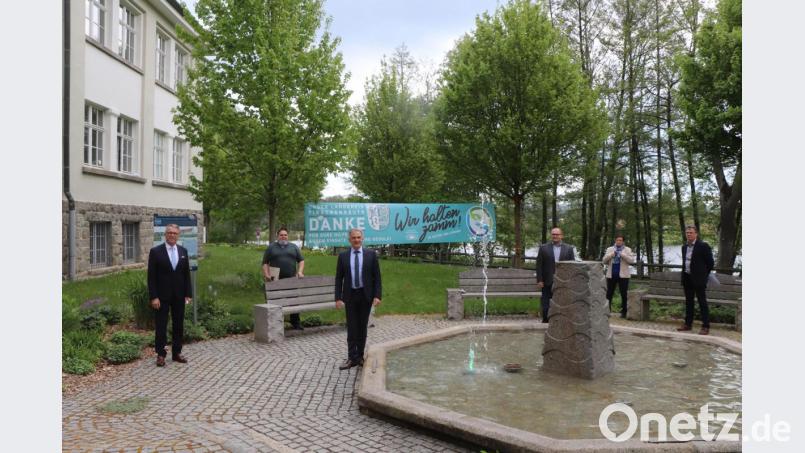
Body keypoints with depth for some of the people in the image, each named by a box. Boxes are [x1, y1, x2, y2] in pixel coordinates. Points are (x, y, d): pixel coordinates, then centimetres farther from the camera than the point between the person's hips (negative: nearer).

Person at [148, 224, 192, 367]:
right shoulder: (155, 251, -6)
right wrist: (153, 297, -13)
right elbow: (152, 276, -8)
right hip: (162, 296, -4)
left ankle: (176, 352, 19)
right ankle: (160, 354, 12)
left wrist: (188, 294, 3)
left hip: (179, 296, 4)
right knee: (161, 326, 2)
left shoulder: (183, 251, 6)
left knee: (179, 325, 9)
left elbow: (187, 274, 8)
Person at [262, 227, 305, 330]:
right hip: (276, 280, -2)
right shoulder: (271, 247, 9)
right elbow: (265, 263, 6)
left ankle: (295, 323, 15)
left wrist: (300, 271, -3)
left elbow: (301, 260, 13)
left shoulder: (293, 247, 13)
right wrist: (266, 274, -8)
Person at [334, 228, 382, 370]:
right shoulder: (343, 256, 2)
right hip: (350, 295, 0)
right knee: (351, 327, 1)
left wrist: (377, 295, -9)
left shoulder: (371, 254, 0)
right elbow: (339, 278, 3)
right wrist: (338, 298, -4)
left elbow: (377, 277, -1)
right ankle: (352, 357, 7)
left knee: (362, 326, 8)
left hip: (365, 295, 0)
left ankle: (360, 355, 19)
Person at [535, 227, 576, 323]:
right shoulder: (544, 248, 3)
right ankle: (545, 320, 13)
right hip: (548, 282, -1)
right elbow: (539, 265, 1)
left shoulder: (569, 248, 6)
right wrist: (539, 280, -5)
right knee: (546, 304, 3)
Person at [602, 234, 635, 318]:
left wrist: (623, 255, -18)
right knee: (609, 294, 5)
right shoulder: (609, 249, 11)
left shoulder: (627, 250, 5)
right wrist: (610, 255, -10)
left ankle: (624, 312, 9)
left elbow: (632, 260, -6)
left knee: (624, 294, 1)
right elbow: (604, 261, 7)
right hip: (611, 275, 2)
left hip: (623, 275, -2)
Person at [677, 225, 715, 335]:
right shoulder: (684, 247, 11)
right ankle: (688, 324, 23)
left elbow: (710, 263, -6)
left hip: (699, 279, -7)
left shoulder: (703, 246, -10)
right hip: (687, 279, 7)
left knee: (702, 303, -2)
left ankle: (705, 327, 3)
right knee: (688, 302, 14)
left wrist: (704, 274, 3)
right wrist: (683, 277, 15)